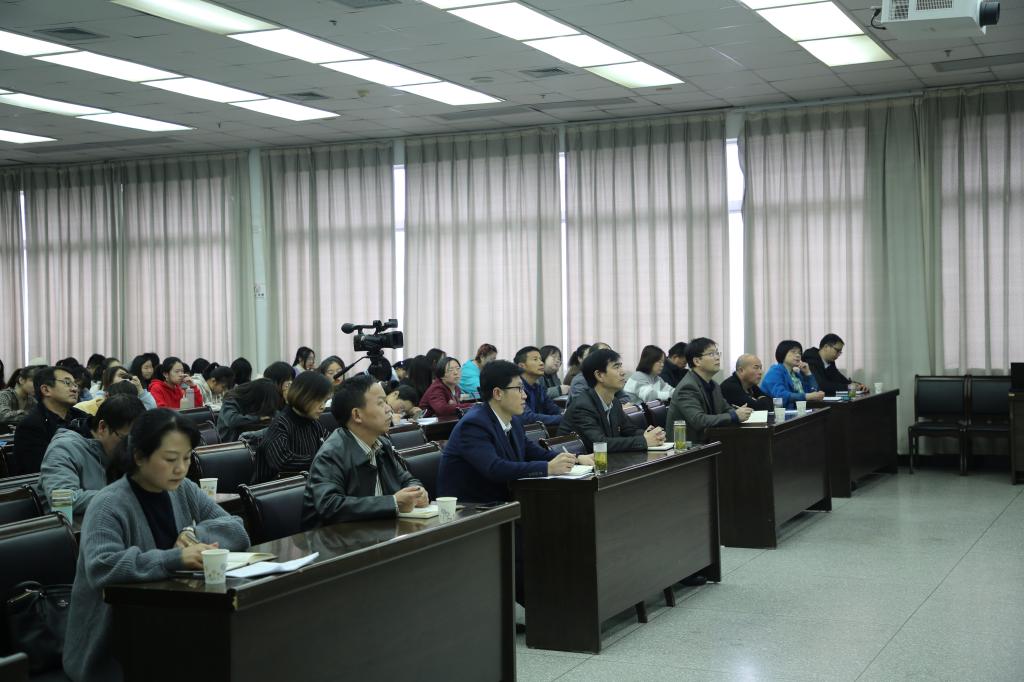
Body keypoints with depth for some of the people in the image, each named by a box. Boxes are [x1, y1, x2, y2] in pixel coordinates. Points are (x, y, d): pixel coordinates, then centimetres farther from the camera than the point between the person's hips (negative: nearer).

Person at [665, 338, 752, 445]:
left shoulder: (713, 386, 12)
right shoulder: (687, 388, -16)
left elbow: (726, 409, 19)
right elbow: (698, 420, -26)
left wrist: (738, 412, -5)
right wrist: (734, 416, -24)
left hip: (706, 442, 8)